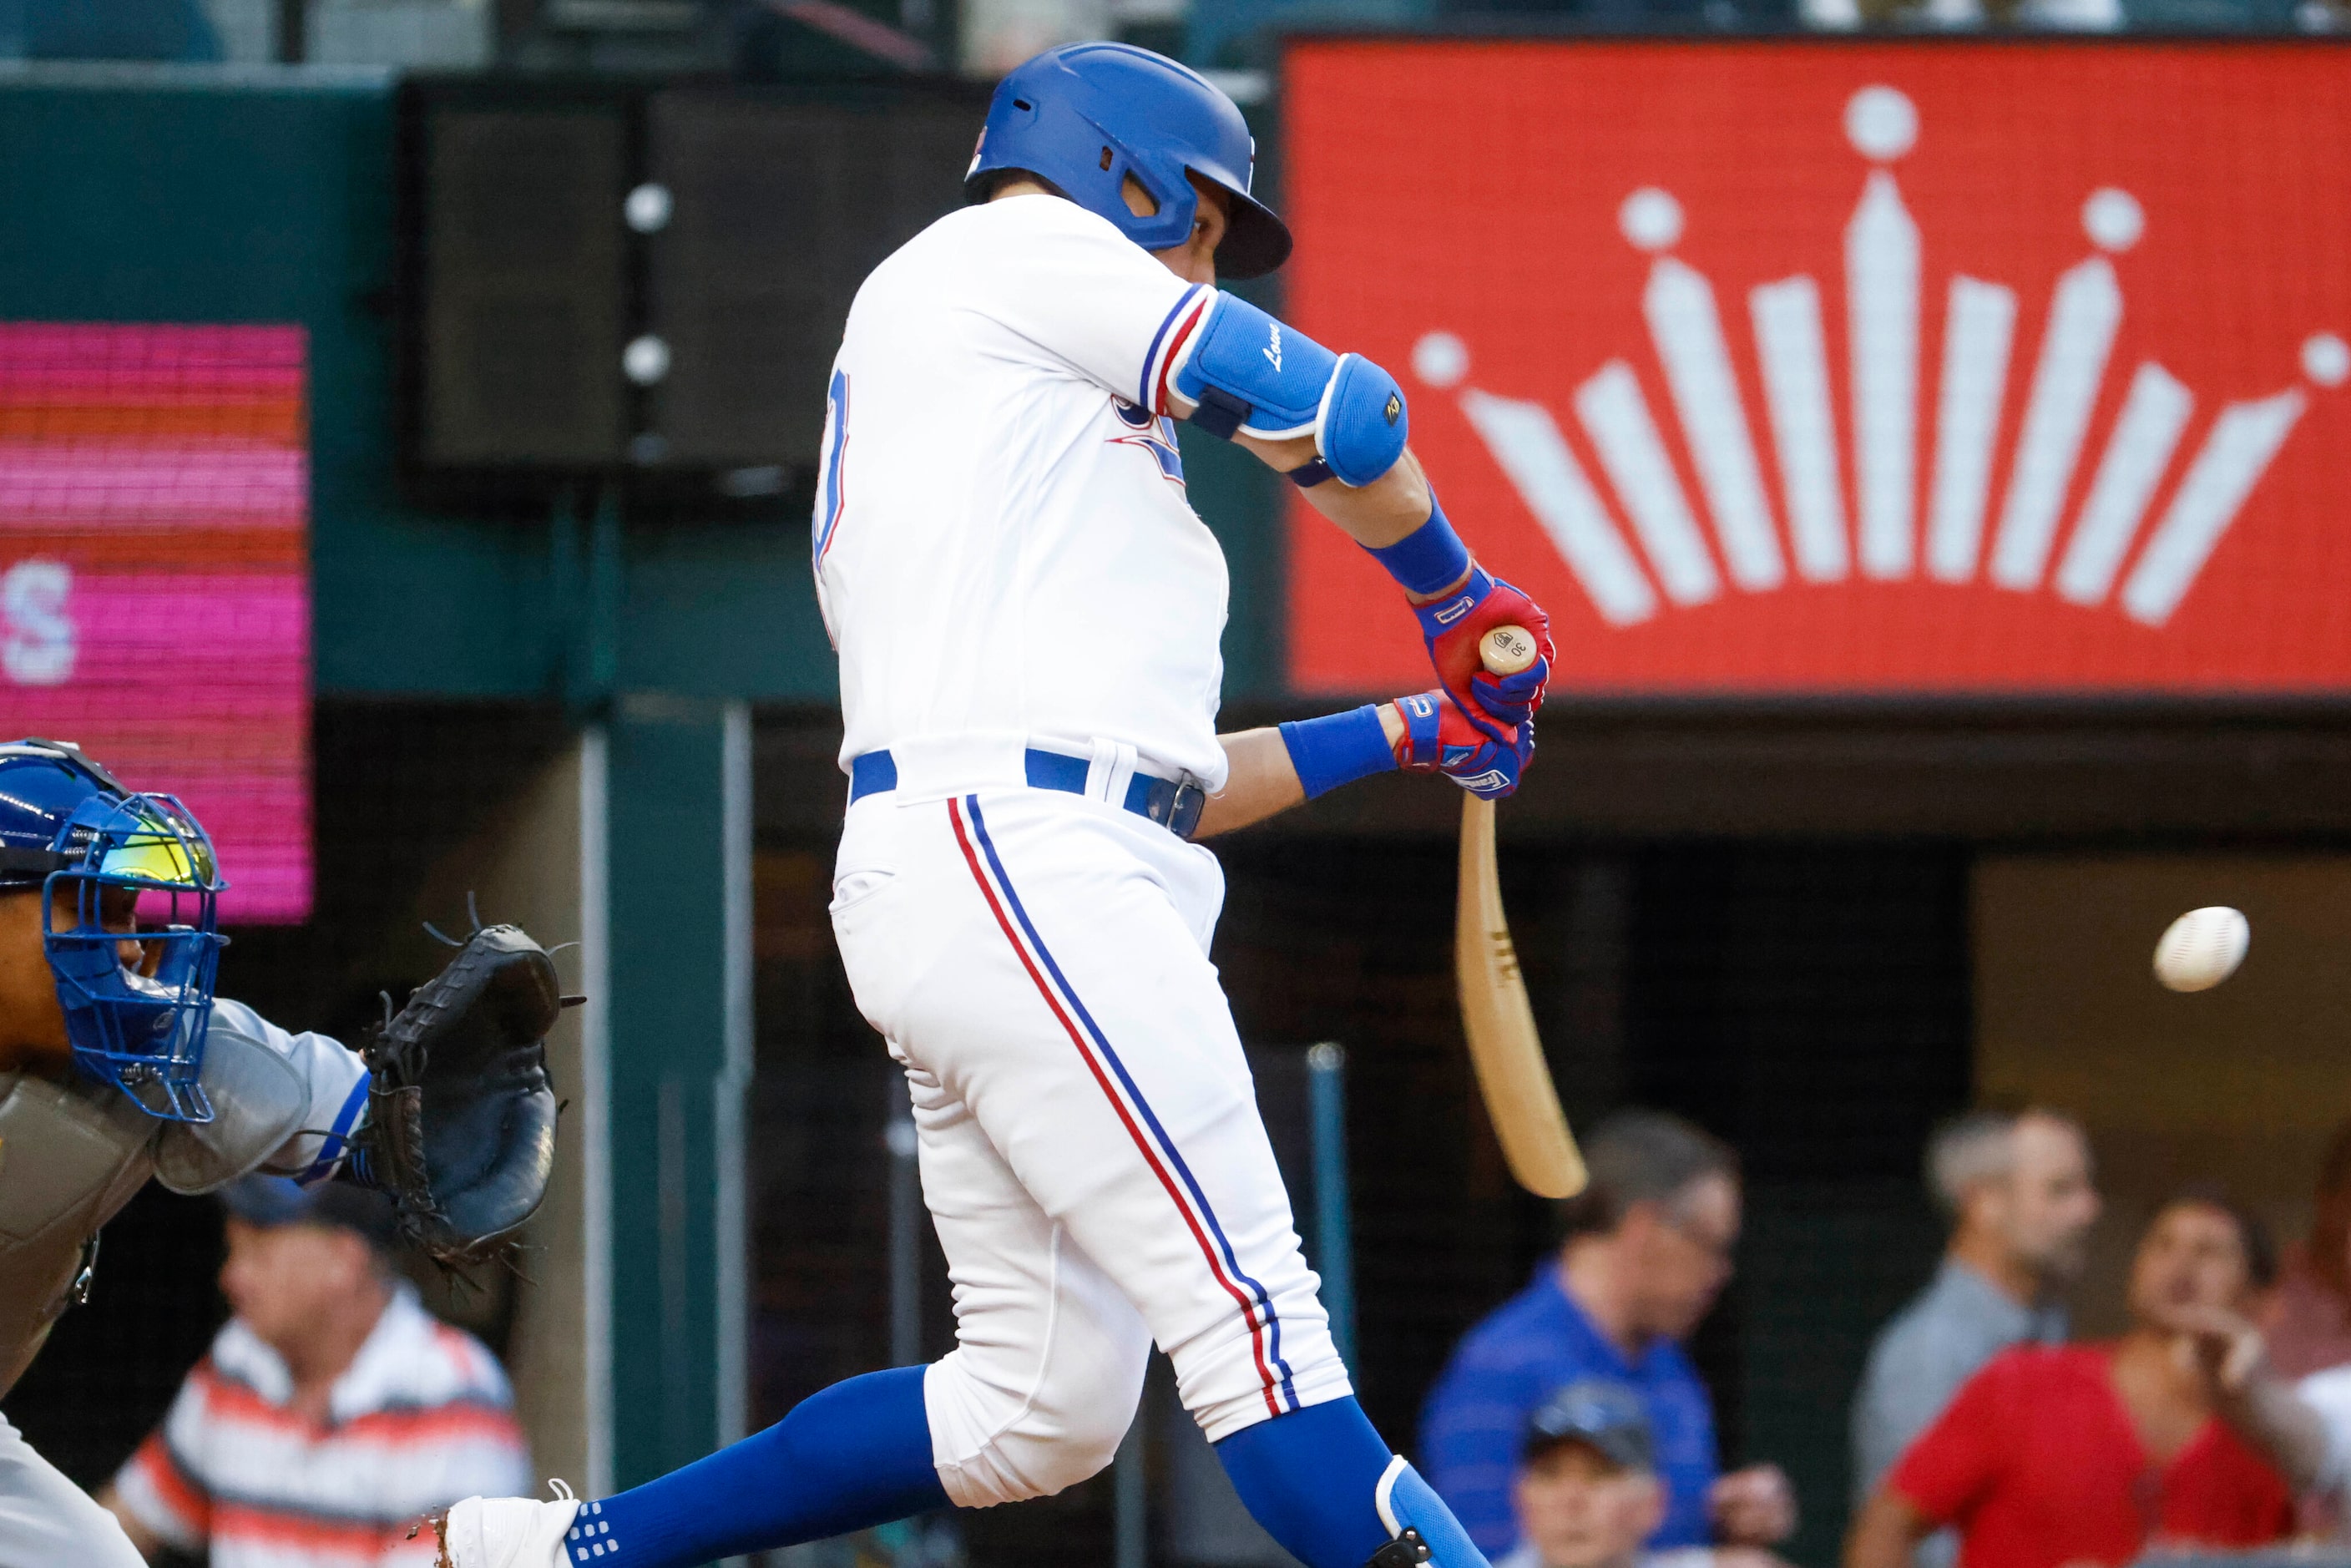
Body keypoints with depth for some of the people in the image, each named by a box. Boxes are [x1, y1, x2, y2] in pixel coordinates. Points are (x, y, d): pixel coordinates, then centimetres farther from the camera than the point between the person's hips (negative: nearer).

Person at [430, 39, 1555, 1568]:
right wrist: (1466, 607, 16)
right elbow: (1340, 415, 0)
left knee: (1044, 1411, 11)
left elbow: (1152, 779, 30)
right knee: (1256, 1320, -18)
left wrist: (1405, 734, 30)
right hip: (1019, 865, -10)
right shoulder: (1012, 249, 7)